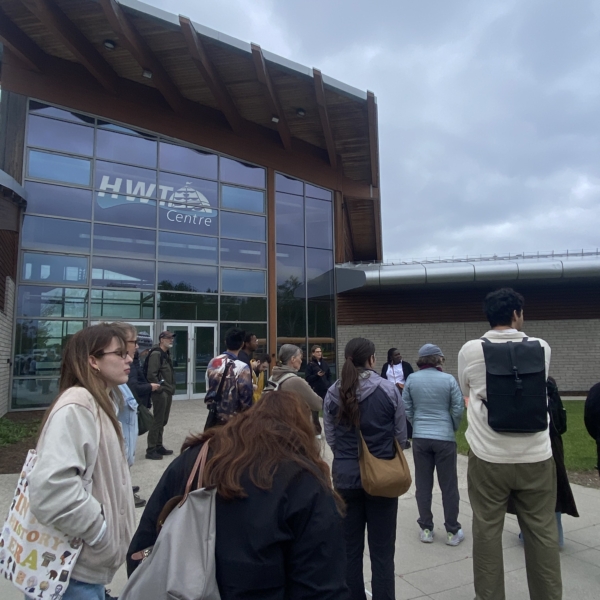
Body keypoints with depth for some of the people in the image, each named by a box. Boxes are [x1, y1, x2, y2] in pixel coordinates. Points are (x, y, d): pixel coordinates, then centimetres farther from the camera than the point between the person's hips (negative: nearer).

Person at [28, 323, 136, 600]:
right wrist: (101, 533, -20)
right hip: (77, 564, -9)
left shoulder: (100, 404, 8)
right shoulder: (76, 406, -22)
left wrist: (109, 533, 14)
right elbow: (51, 488, -32)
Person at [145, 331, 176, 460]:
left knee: (163, 421, 15)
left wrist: (171, 388, 13)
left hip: (168, 393, 9)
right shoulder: (156, 354, -14)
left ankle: (159, 446, 26)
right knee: (158, 421, -4)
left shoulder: (166, 354, 16)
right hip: (160, 393, -9)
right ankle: (151, 450, 5)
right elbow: (151, 375, -21)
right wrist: (159, 388, -17)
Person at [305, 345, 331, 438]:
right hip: (315, 390, -3)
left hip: (325, 390, 3)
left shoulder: (324, 363, 8)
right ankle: (317, 432, 13)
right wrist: (317, 375, -20)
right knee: (315, 411, 3)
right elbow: (307, 378, -7)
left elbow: (329, 375, 14)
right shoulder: (310, 364, -4)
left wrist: (329, 385, 1)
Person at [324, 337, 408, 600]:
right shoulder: (389, 389, -11)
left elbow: (330, 437, 1)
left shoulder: (333, 393, -5)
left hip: (345, 475, 2)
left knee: (350, 548, 16)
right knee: (382, 551, 12)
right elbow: (401, 435, -2)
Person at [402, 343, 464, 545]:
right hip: (445, 438, -2)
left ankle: (426, 529, 20)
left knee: (423, 485, 11)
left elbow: (406, 408, 2)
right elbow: (458, 409, -6)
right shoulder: (448, 379, -7)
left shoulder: (412, 379, -2)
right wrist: (453, 428, 11)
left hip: (420, 438, 2)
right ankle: (452, 532, 20)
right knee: (449, 485, 10)